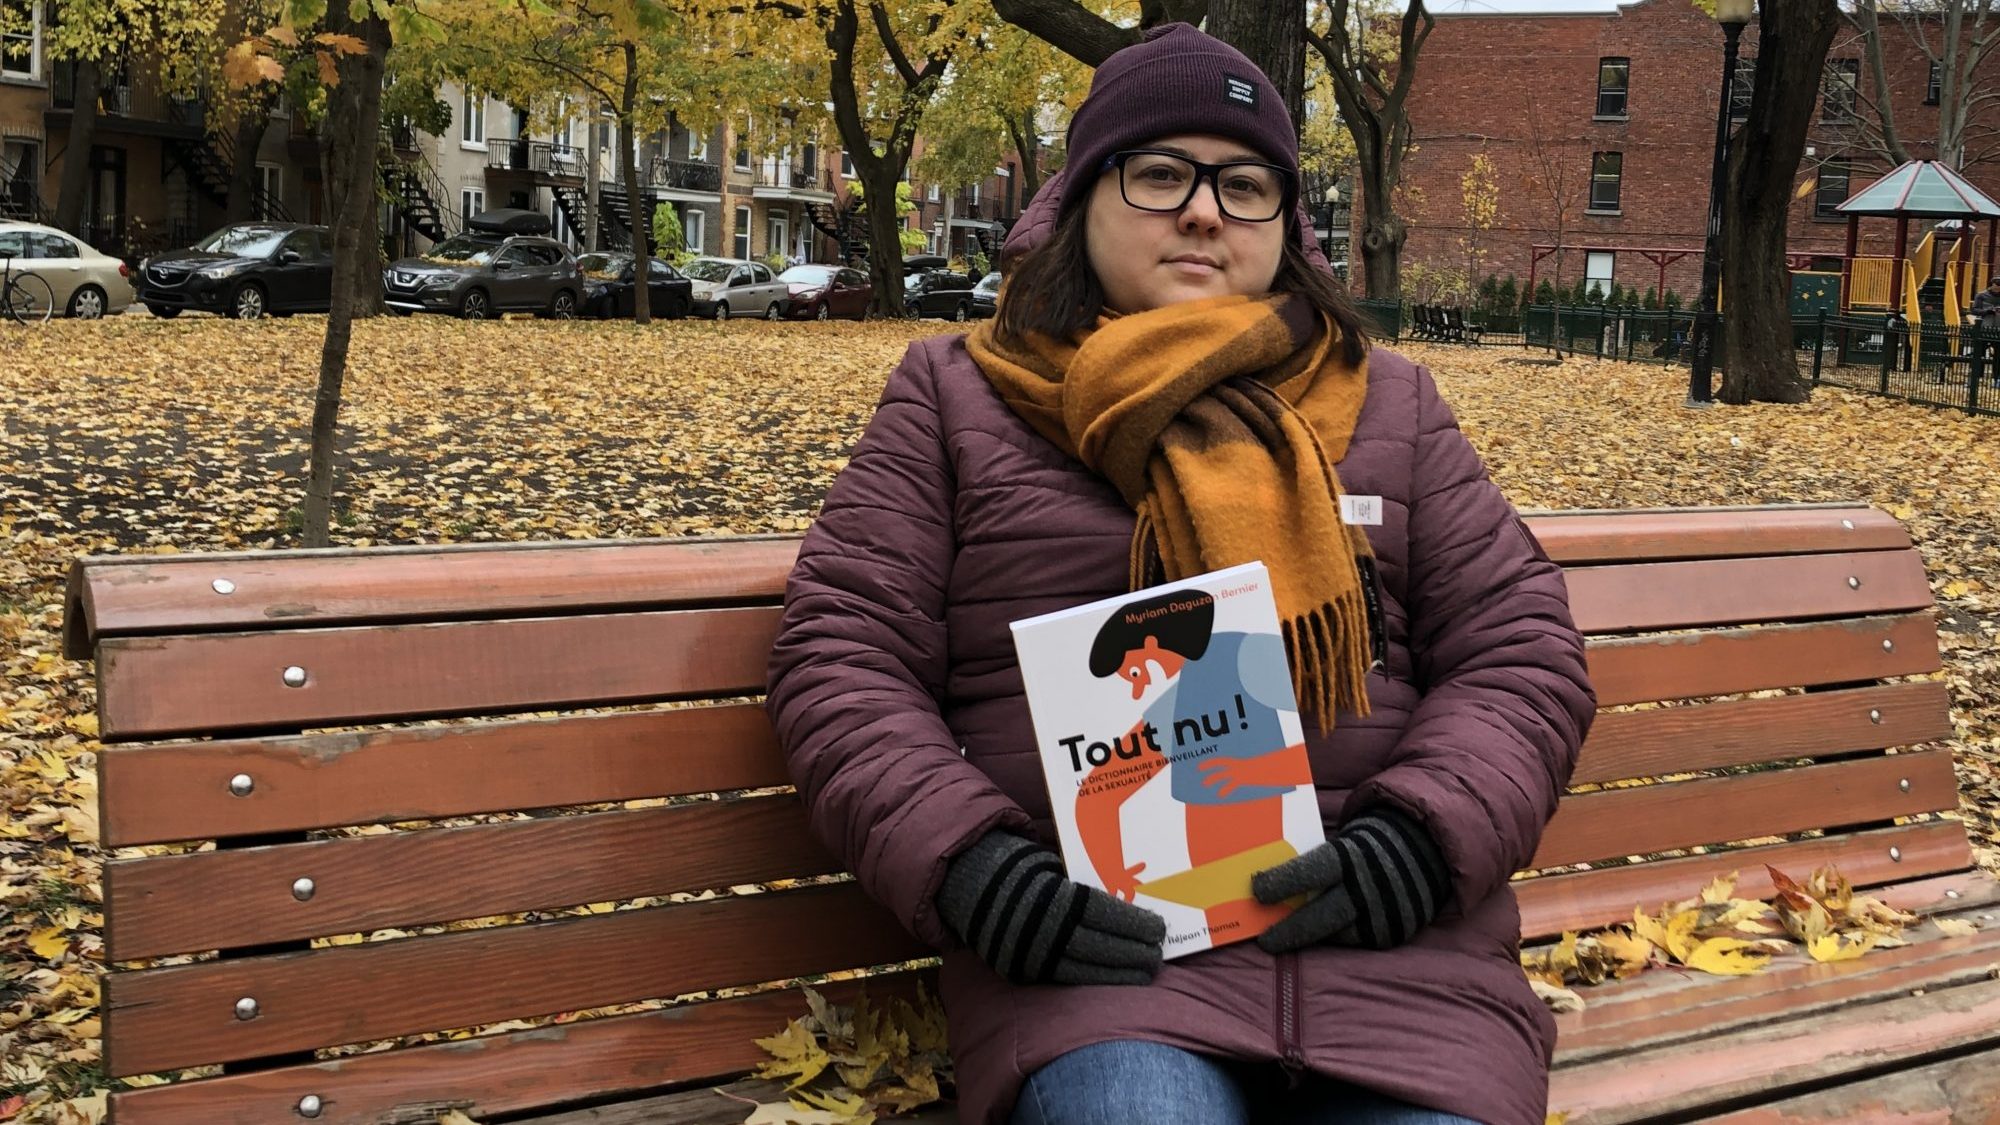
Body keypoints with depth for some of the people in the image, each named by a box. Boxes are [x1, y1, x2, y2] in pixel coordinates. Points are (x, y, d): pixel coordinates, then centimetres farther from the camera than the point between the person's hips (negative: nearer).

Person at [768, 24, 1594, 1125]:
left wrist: (1423, 836, -8)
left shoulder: (1388, 403, 18)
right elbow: (842, 661, 5)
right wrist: (961, 859, -12)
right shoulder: (956, 398, 13)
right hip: (1096, 937, -2)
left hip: (1387, 937, 3)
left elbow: (1523, 652, 11)